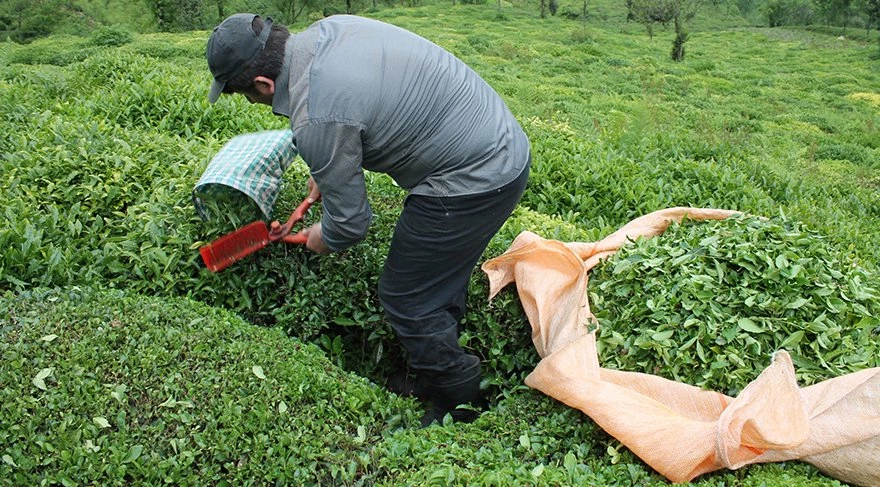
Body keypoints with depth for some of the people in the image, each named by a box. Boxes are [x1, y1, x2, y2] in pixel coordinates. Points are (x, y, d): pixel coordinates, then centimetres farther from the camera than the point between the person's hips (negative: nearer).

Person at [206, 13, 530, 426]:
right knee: (442, 279, 23)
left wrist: (322, 240, 9)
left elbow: (350, 224, -14)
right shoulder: (329, 28, 2)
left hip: (474, 184, -10)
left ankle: (458, 411, 21)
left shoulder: (316, 120, -25)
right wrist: (327, 168, 29)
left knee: (407, 300, 4)